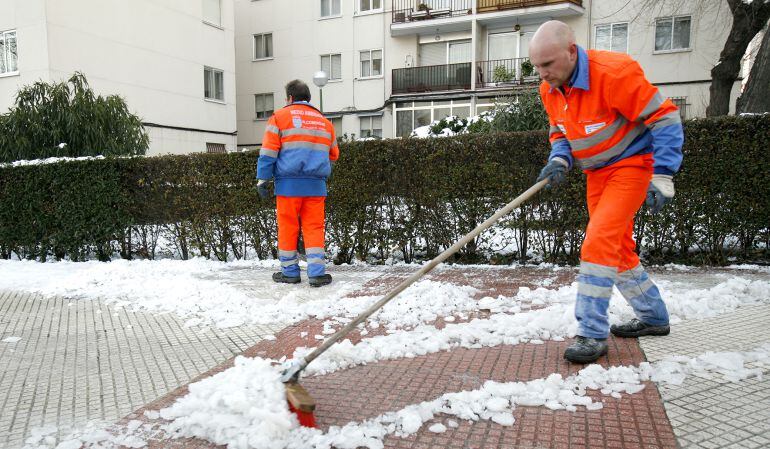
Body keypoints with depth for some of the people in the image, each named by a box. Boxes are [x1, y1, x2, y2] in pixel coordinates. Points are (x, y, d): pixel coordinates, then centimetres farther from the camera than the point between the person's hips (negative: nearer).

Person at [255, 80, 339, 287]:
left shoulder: (280, 117, 4)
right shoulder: (324, 121, 16)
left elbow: (268, 151, -2)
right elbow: (333, 154, 23)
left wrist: (262, 180, 1)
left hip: (288, 184, -3)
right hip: (316, 184, 3)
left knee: (288, 227, 6)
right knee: (314, 227, 4)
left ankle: (290, 272, 13)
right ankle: (317, 273, -3)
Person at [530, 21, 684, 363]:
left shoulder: (613, 72, -25)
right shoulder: (549, 90, -4)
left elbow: (664, 118, -20)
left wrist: (662, 178, -22)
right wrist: (559, 160, -11)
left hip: (632, 164, -8)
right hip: (597, 172, 8)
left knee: (599, 240, -20)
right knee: (617, 248, 14)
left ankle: (592, 334, -10)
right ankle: (653, 318, 33)